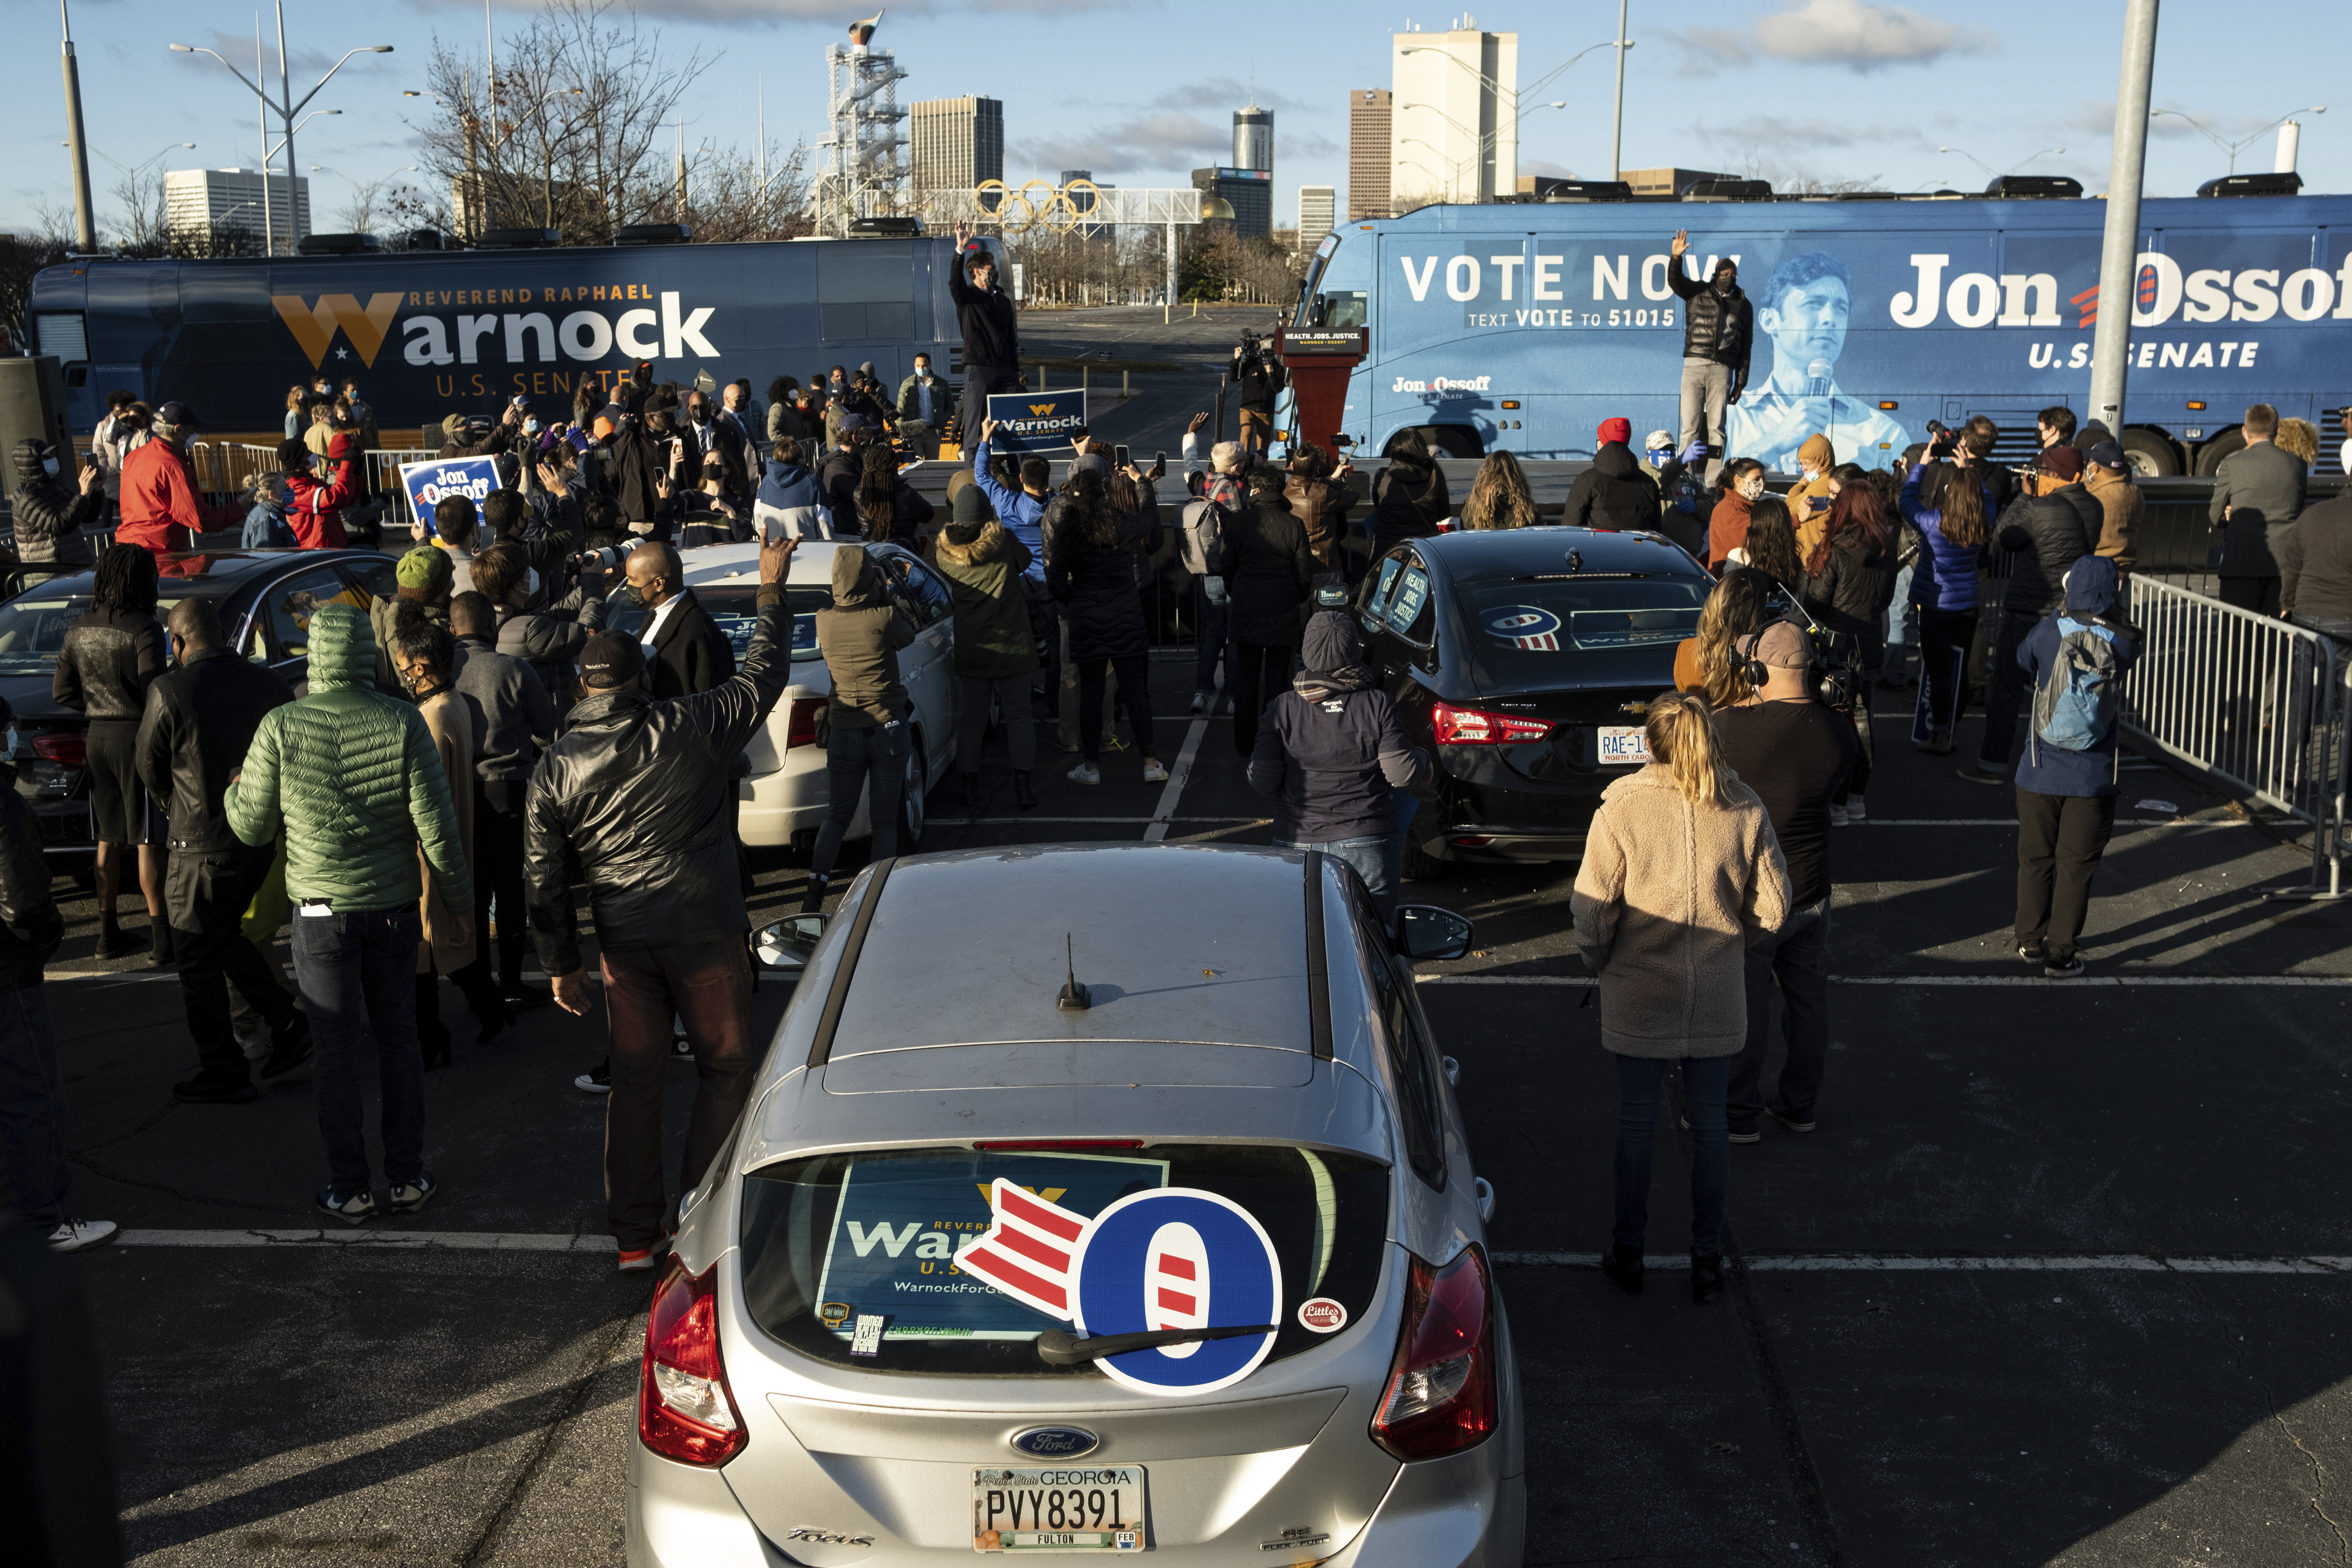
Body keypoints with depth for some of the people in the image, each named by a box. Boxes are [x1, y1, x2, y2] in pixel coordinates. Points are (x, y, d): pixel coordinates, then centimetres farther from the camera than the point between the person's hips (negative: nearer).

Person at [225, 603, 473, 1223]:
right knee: (398, 1039, 14)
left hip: (322, 909, -1)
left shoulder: (281, 726, -10)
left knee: (336, 1050, 9)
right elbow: (435, 823, -11)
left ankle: (350, 1188, 15)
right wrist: (459, 898, 0)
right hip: (393, 904, 1)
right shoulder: (403, 722, -9)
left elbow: (252, 825, -1)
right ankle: (406, 1178, 18)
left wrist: (234, 789, 21)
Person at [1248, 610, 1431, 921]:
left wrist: (1256, 755, 15)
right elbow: (1403, 775, -7)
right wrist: (1422, 758, 14)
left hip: (1298, 844, 1)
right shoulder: (1377, 705, -7)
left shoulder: (1283, 708, -6)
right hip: (1367, 843, -1)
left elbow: (1262, 783, -6)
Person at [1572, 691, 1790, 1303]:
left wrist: (1599, 961, 6)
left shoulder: (1622, 809, -13)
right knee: (1709, 1123, 13)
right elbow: (1772, 907, -1)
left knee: (1636, 1120, 11)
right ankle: (1707, 1258, 22)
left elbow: (1592, 907, -12)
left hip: (1639, 994, -2)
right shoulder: (1746, 810, -6)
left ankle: (1629, 1251, 23)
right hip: (1718, 996, 2)